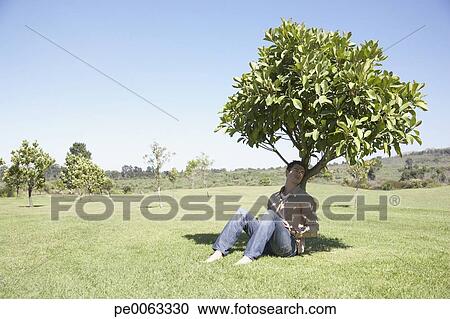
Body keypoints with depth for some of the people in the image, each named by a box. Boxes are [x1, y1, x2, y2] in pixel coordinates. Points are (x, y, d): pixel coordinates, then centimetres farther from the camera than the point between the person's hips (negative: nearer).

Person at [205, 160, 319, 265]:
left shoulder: (306, 199, 5)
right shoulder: (274, 197, 21)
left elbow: (314, 229, -1)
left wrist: (296, 232, -17)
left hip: (290, 245, -5)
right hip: (269, 245, 5)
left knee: (270, 214, -30)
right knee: (242, 212, -7)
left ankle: (249, 256, -41)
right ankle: (220, 251, -18)